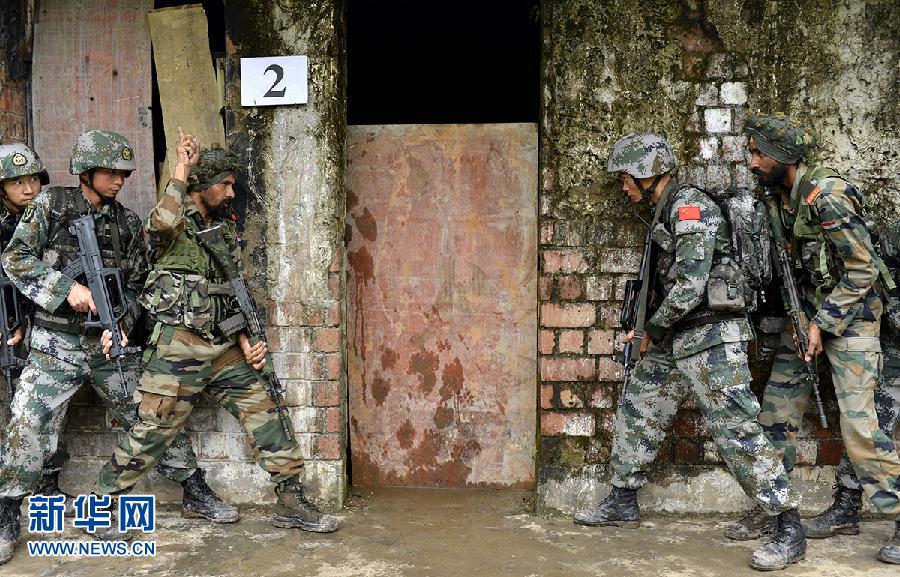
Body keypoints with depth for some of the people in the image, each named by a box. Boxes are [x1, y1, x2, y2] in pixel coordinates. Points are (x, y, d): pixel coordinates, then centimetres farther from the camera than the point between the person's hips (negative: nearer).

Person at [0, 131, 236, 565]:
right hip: (57, 345, -3)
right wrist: (67, 288, -17)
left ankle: (195, 494, 18)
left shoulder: (127, 223, 7)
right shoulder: (50, 206, -2)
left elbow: (136, 284, 8)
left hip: (110, 342, 3)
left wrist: (121, 324, -9)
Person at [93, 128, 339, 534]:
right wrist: (182, 167, -21)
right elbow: (162, 223, -32)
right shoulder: (173, 228, -5)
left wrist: (245, 341, 5)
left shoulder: (226, 231, 15)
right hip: (178, 350, -6)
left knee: (267, 416, 1)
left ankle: (291, 503, 9)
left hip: (224, 349, 6)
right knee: (150, 433, 0)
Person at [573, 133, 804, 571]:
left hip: (710, 340, -10)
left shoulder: (691, 207, -16)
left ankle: (789, 530, -1)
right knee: (637, 413, 16)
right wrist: (652, 330, 11)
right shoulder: (664, 212, 15)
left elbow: (690, 285, -23)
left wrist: (651, 330, -11)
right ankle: (622, 502, 31)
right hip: (672, 341, 10)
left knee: (737, 432, -9)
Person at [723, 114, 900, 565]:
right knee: (777, 409, 7)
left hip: (850, 316, -8)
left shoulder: (827, 197, -23)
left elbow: (863, 271, -19)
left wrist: (823, 324, -18)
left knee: (858, 421, -12)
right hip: (807, 313, 8)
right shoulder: (780, 197, 2)